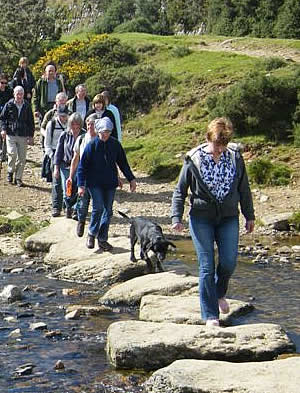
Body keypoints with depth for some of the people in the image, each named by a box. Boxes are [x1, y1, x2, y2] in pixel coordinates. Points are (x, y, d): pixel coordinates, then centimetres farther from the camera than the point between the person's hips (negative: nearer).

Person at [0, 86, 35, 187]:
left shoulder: (27, 106, 7)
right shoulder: (9, 105, 2)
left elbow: (31, 121, 14)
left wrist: (31, 136, 10)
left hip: (23, 136, 2)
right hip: (11, 135, -2)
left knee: (22, 158, 1)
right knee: (12, 154, -17)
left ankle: (18, 178, 12)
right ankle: (10, 172, 9)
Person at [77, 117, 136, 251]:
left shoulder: (115, 144, 1)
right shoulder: (91, 145, -9)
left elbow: (123, 163, 12)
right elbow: (82, 166, -6)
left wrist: (131, 179, 8)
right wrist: (81, 185, -13)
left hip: (110, 183, 4)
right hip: (95, 183, -4)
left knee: (108, 210, 5)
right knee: (98, 207, -17)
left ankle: (102, 239, 16)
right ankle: (91, 234, 4)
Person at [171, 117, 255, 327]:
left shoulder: (235, 157, -1)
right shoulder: (194, 159, -7)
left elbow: (244, 189, 9)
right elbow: (180, 191, 1)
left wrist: (249, 216, 11)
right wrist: (177, 217, -8)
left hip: (228, 217, 2)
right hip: (201, 218, -2)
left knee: (229, 262, -4)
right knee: (206, 266, -5)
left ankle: (220, 293, 29)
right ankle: (210, 315, 3)